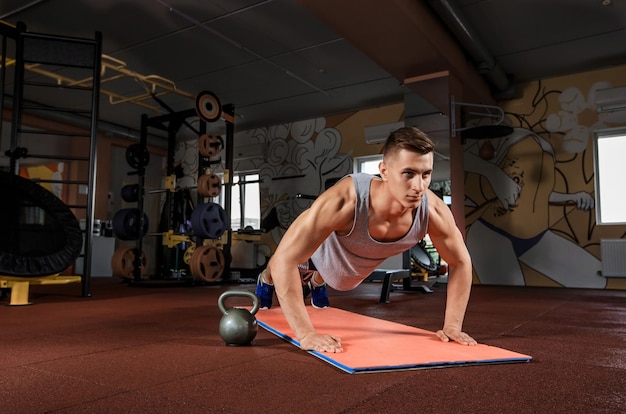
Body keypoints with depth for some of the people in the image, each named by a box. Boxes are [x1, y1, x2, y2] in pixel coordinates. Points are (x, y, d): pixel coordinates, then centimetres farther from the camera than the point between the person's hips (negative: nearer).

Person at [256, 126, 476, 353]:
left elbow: (460, 262, -18)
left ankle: (316, 283, 74)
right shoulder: (343, 201, -50)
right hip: (320, 252, -4)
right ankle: (267, 280, 65)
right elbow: (284, 259, -47)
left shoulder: (433, 210, -37)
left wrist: (452, 326, -21)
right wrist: (306, 334, -49)